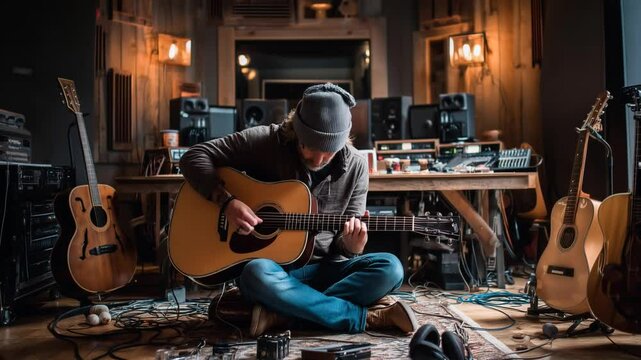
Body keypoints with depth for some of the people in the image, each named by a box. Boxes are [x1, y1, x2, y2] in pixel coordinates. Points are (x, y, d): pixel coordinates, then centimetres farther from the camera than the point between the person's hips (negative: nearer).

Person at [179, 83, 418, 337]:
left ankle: (281, 313, -26)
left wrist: (351, 246, -22)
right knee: (257, 274, -38)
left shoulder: (355, 166, -3)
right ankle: (368, 317, -26)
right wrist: (227, 201, -23)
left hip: (324, 267, 3)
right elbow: (194, 157, -9)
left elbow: (343, 244, 2)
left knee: (389, 269, -24)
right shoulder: (265, 142, -10)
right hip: (272, 264, -2)